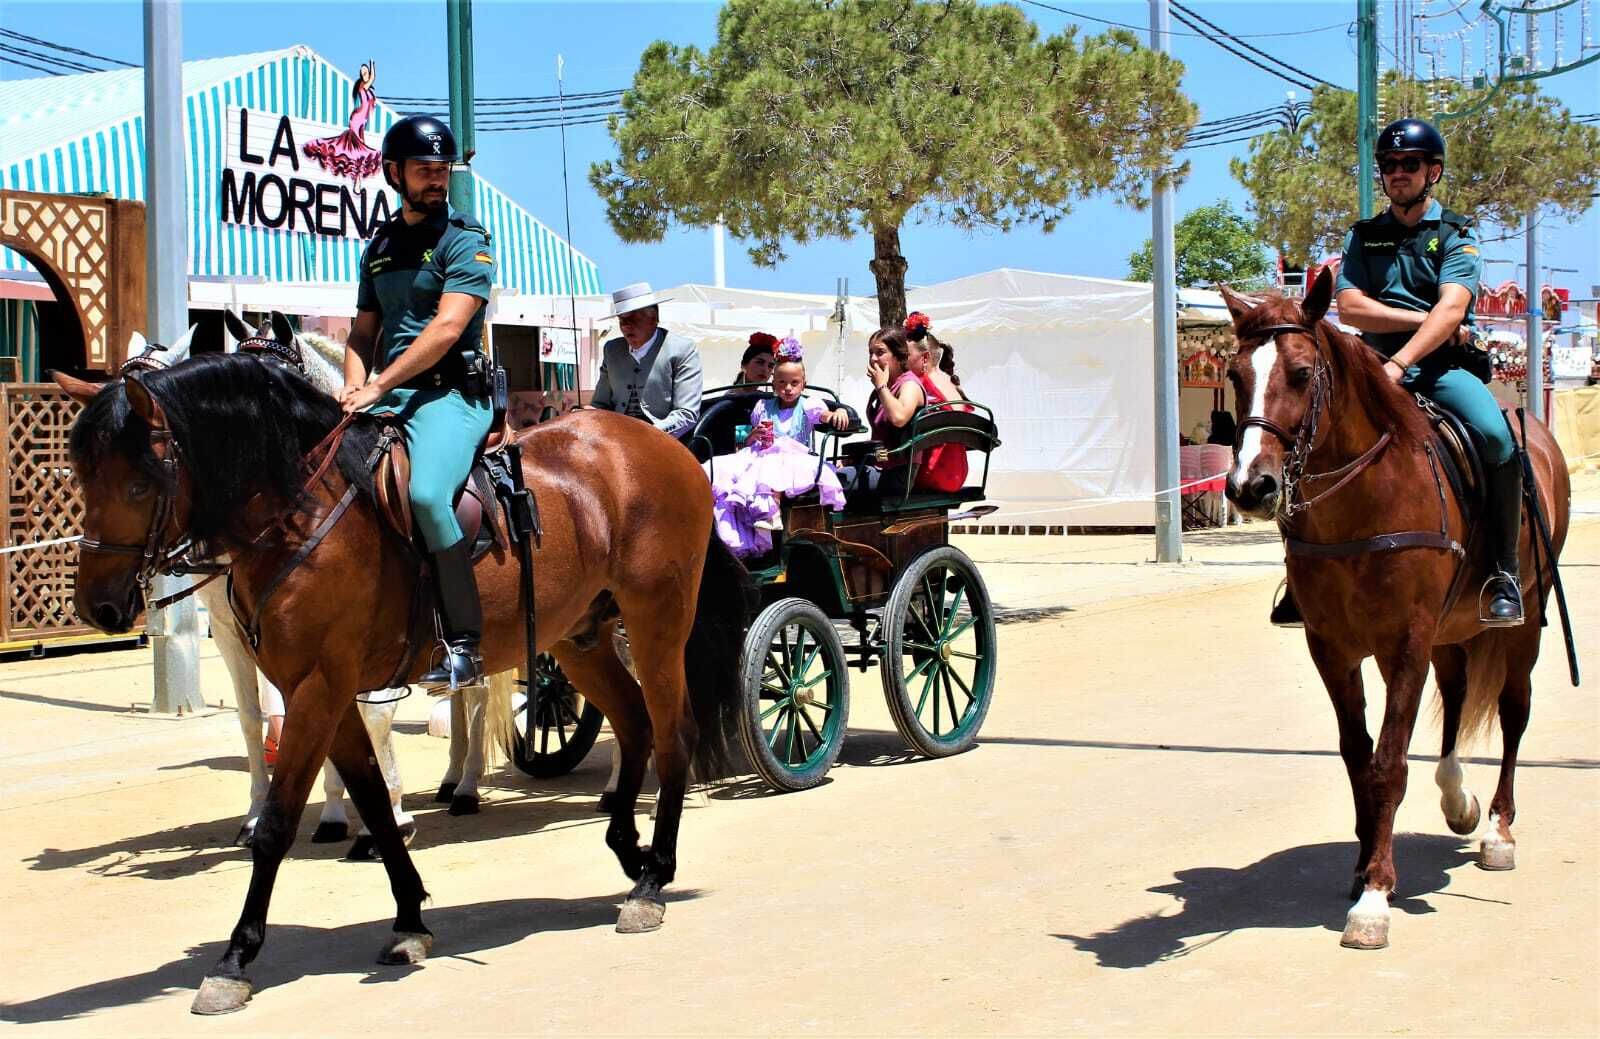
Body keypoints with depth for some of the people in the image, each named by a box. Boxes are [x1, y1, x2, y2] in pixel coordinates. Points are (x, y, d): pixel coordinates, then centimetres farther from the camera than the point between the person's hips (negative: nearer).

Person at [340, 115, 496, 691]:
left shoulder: (465, 241, -2)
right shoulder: (380, 245, 19)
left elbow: (447, 327, -14)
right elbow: (363, 331, 22)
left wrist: (379, 386, -18)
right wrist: (355, 386, 0)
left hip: (449, 393, -7)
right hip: (388, 396, 7)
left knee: (427, 493, -32)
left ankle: (464, 644, -25)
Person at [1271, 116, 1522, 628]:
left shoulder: (1455, 235, 4)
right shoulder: (1364, 237, 15)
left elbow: (1452, 308, -13)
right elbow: (1350, 307, 0)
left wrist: (1399, 363, -28)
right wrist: (1425, 320, -10)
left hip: (1443, 368, -3)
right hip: (1376, 368, 3)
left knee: (1496, 438, -31)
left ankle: (1504, 572, -16)